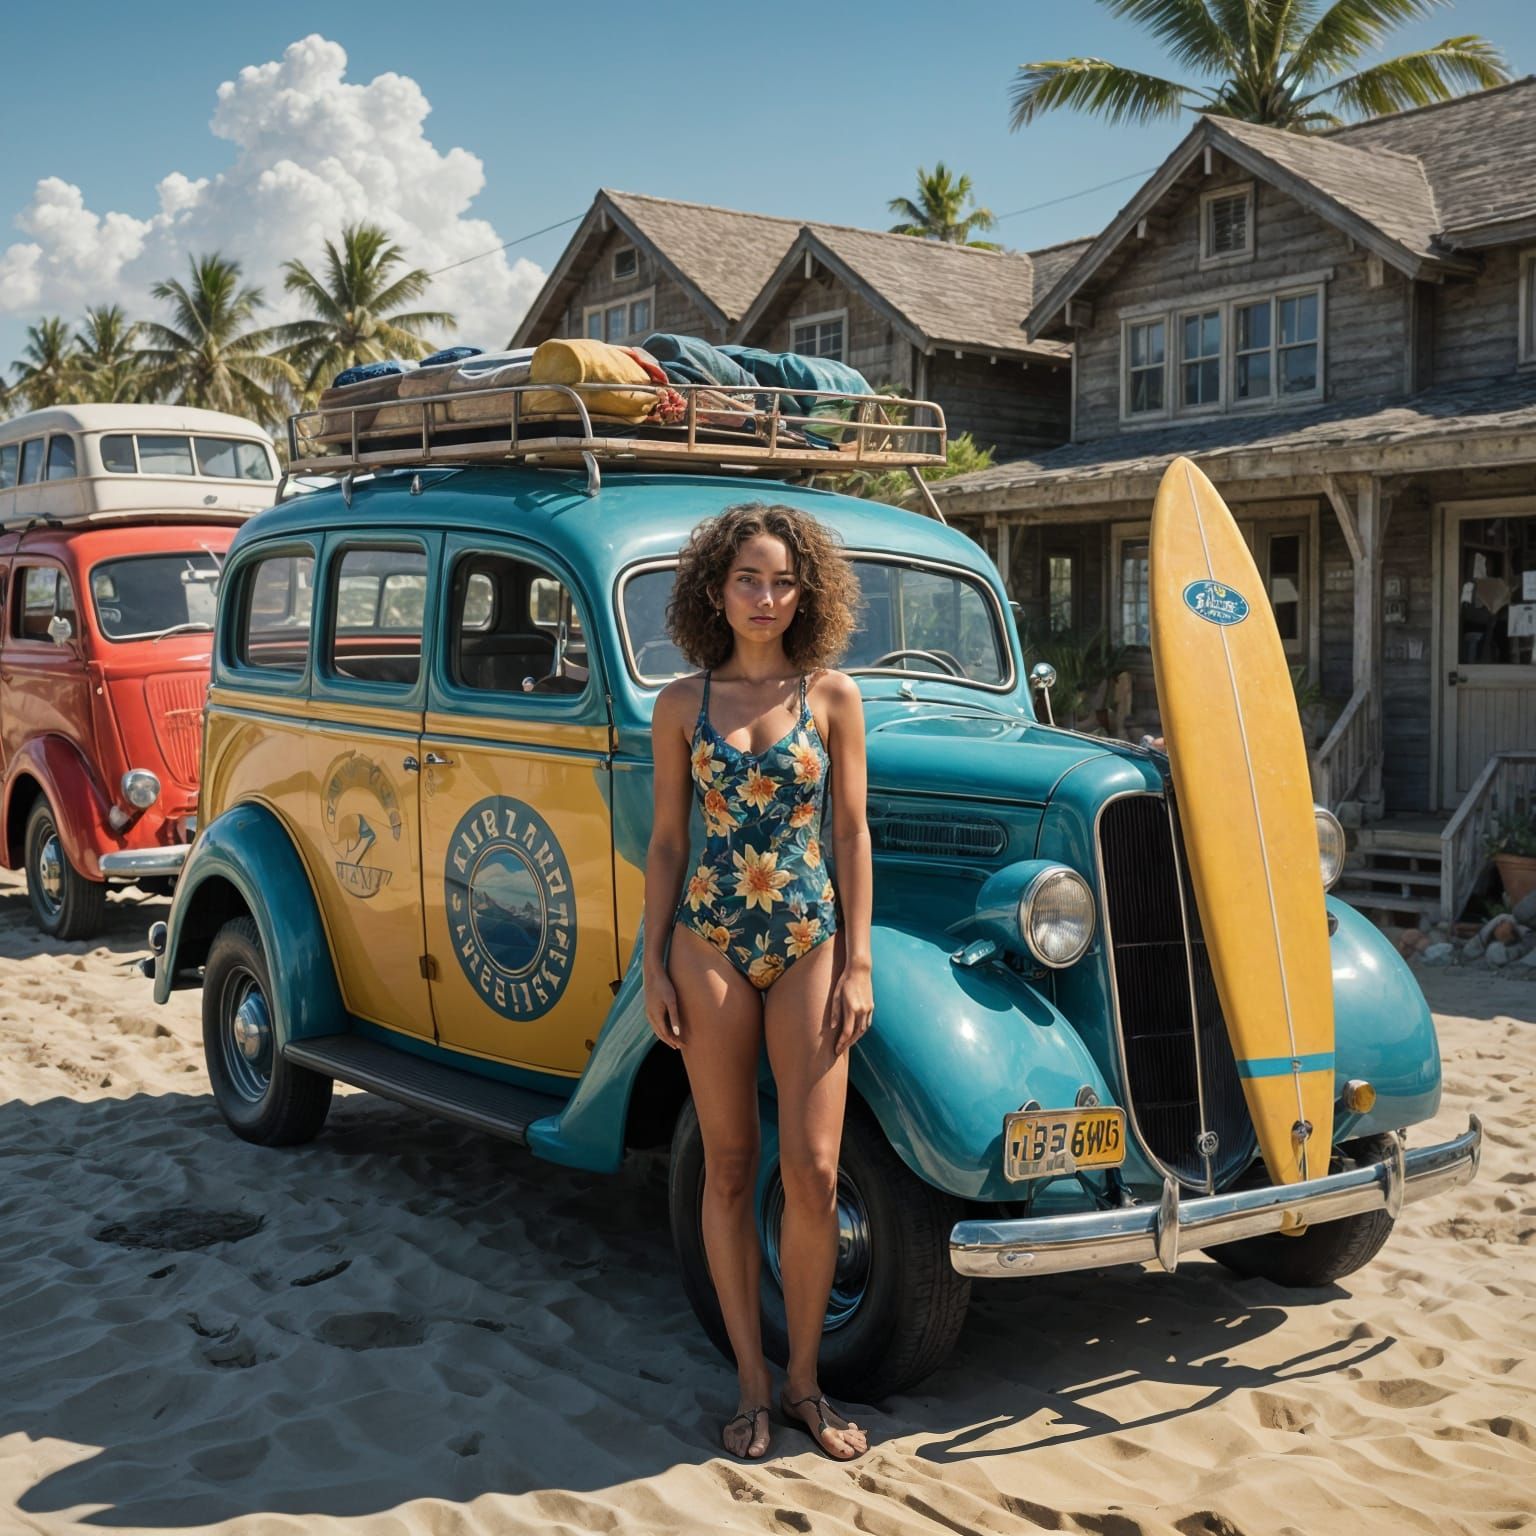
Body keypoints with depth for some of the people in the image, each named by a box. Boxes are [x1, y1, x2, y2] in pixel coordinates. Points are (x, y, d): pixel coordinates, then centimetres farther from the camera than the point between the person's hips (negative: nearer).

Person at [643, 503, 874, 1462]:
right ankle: (753, 1383, 19)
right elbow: (667, 841, 7)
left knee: (813, 1173, -4)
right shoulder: (683, 704, 3)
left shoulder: (833, 695, 1)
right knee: (730, 1169, 6)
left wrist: (858, 965, -2)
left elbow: (851, 834, 2)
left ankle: (806, 1380, 16)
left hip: (810, 943, 0)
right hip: (709, 944, 1)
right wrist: (655, 968, 2)